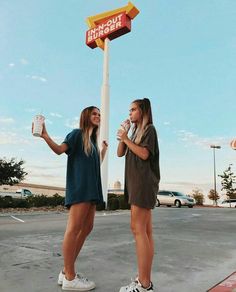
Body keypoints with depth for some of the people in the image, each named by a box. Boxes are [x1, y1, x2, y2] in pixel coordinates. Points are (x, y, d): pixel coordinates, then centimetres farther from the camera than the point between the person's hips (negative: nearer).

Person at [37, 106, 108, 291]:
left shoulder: (93, 140, 23)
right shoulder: (77, 134, 1)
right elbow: (60, 149, -15)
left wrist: (104, 150, 32)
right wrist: (45, 136, -29)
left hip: (91, 188, 9)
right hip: (79, 187, -9)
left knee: (87, 228, 7)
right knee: (74, 228, -8)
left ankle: (67, 271, 16)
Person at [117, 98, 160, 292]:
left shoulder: (149, 129, -1)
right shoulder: (135, 132, 22)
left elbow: (144, 154, -14)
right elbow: (120, 153, 16)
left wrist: (126, 138, -7)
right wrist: (123, 134, 7)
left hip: (144, 181, -8)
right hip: (135, 182, 8)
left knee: (138, 228, -13)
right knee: (145, 230, 5)